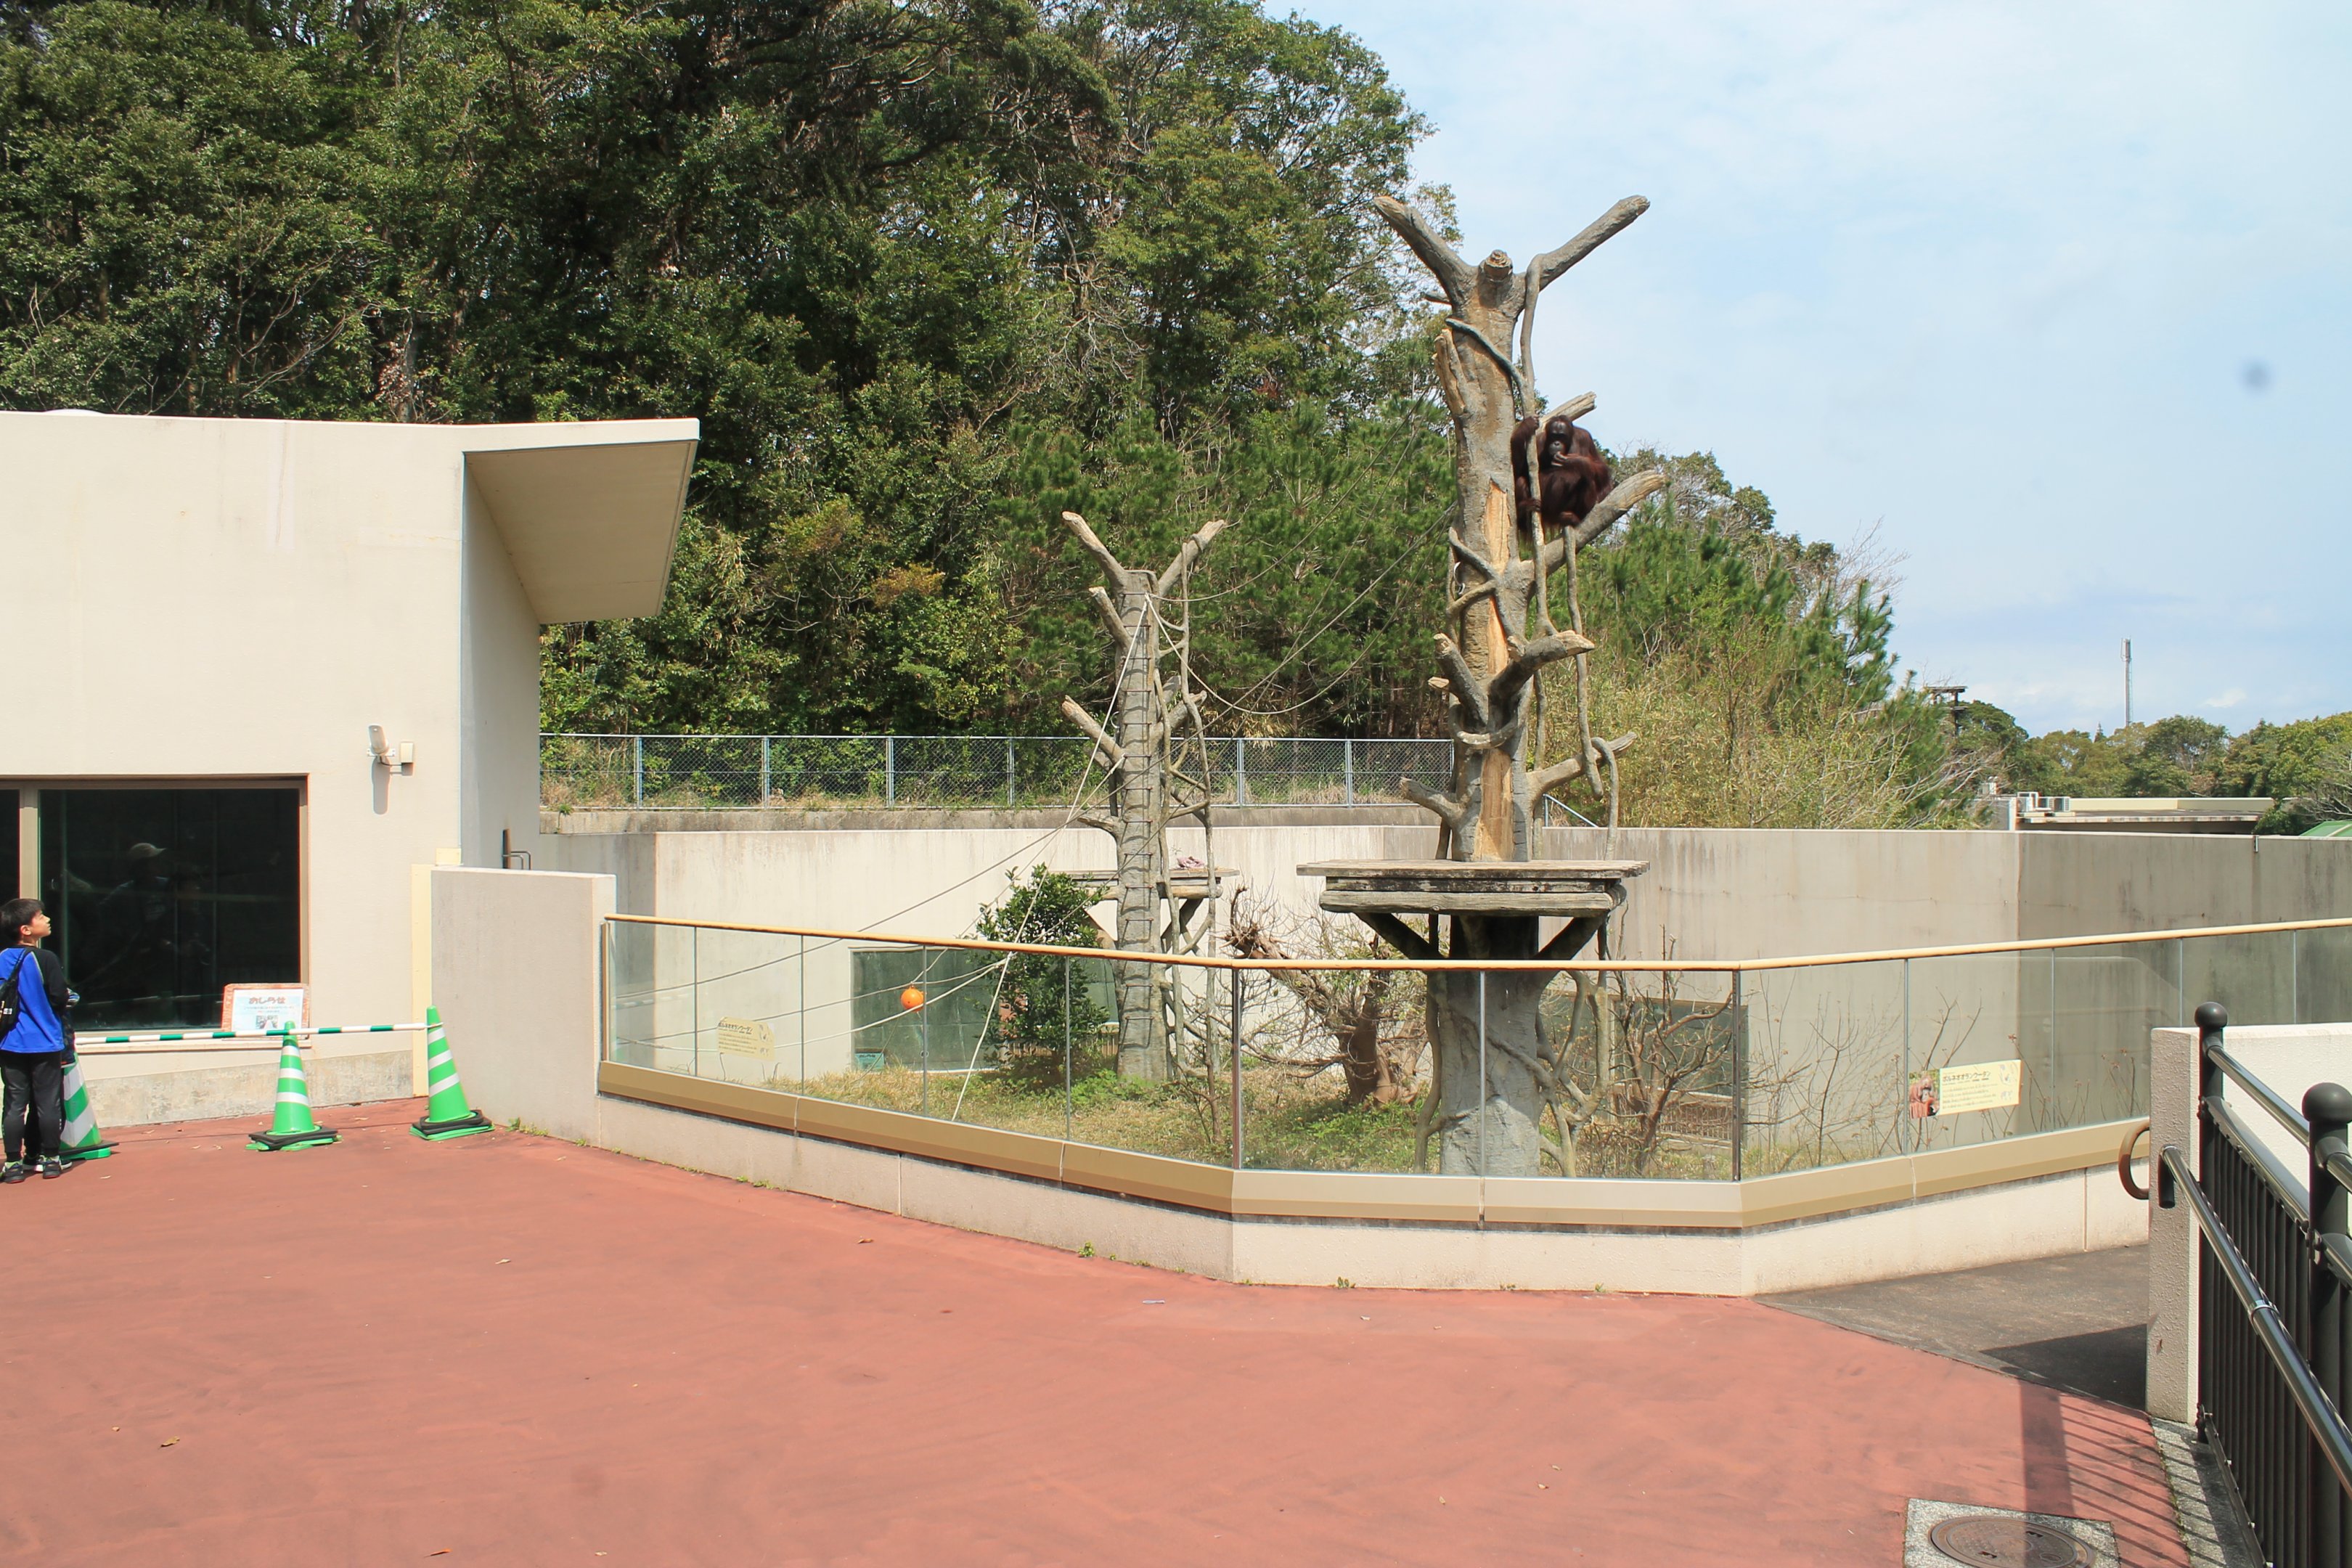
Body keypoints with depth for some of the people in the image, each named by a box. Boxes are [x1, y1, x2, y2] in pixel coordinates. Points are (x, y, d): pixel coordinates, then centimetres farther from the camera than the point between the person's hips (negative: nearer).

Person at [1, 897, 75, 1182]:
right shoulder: (45, 959, -13)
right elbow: (59, 999, -13)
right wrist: (70, 997, 9)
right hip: (45, 1044, -4)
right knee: (48, 1103, 5)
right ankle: (50, 1159, 11)